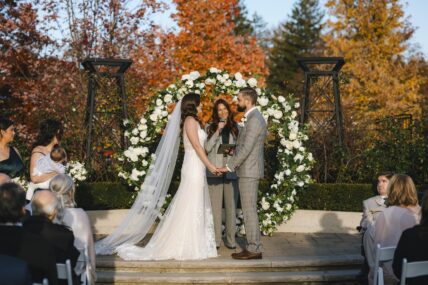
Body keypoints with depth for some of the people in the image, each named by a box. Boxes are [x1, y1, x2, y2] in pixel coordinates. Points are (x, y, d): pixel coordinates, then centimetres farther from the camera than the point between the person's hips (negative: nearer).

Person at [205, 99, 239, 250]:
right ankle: (216, 239, 8)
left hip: (231, 172, 1)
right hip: (214, 171, -1)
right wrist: (218, 131, -10)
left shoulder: (236, 128, 11)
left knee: (231, 206, 3)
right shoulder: (209, 128, 8)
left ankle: (231, 239, 10)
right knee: (215, 206, 1)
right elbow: (207, 148, -3)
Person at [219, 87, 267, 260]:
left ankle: (253, 249, -2)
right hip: (249, 170, 10)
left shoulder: (254, 120, -16)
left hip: (249, 171, -10)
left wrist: (229, 166, -16)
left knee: (249, 210, -6)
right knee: (249, 210, 12)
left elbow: (246, 148, -21)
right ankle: (253, 247, 16)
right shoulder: (254, 118, 17)